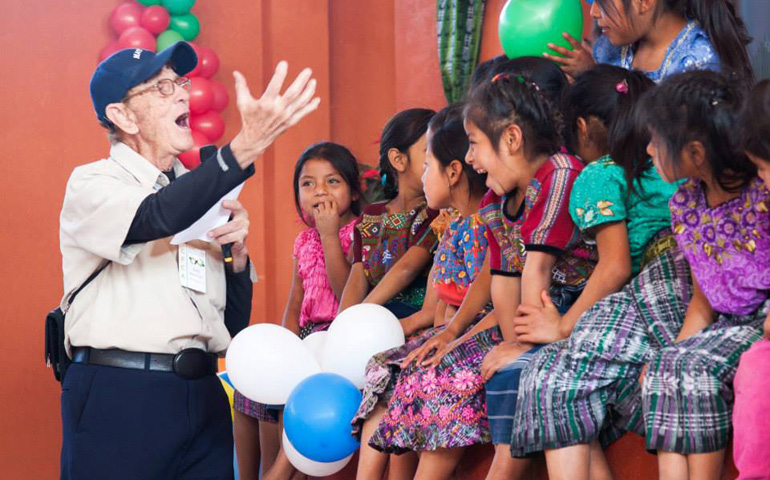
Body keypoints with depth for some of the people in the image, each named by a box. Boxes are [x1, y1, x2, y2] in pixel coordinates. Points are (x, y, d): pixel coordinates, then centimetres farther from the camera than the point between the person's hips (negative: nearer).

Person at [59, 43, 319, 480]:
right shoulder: (92, 184, 0)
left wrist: (238, 253, -1)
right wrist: (245, 148, -31)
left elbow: (234, 326, 17)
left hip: (202, 398, 6)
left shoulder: (199, 193, 17)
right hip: (118, 399, -6)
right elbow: (157, 219, -25)